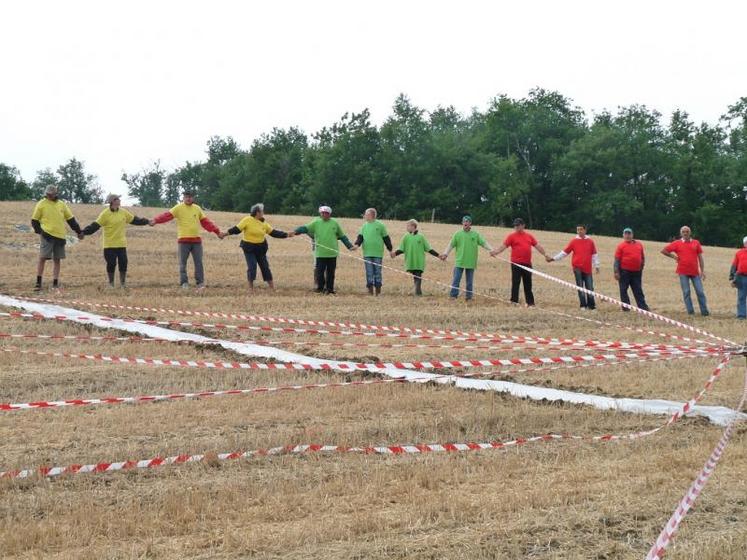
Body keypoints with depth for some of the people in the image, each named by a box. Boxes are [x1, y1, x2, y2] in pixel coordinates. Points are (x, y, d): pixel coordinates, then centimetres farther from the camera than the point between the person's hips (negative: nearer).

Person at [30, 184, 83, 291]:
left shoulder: (62, 204, 12)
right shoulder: (41, 204, 1)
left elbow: (70, 219, 18)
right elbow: (34, 220, 4)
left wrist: (79, 231, 16)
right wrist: (40, 231, -9)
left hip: (60, 236, 4)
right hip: (47, 235, -4)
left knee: (57, 260, 7)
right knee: (42, 258, -8)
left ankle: (55, 284, 13)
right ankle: (38, 283, -2)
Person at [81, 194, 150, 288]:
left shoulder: (123, 212, 5)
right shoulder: (105, 214, -12)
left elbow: (135, 220, 16)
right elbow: (95, 225, -15)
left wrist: (147, 221, 16)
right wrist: (84, 232, -25)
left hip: (121, 244, 4)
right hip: (109, 245, -4)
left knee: (123, 263, 1)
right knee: (111, 264, -2)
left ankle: (123, 283, 14)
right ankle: (111, 283, 15)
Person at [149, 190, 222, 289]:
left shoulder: (197, 209, 11)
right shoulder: (178, 208, -3)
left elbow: (205, 222, 17)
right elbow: (167, 215, -16)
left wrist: (216, 231, 14)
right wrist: (156, 220, -33)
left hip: (196, 240, 3)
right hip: (183, 240, -3)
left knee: (198, 262, 3)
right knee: (182, 263, 0)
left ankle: (200, 282, 10)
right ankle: (184, 283, 6)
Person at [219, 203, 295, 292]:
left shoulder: (264, 223, 3)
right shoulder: (247, 220, -12)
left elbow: (274, 232, 8)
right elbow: (237, 229, -15)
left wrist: (286, 235, 5)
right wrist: (226, 233, -25)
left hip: (261, 248, 5)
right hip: (249, 248, -5)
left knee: (265, 266, 7)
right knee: (252, 266, -12)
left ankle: (272, 287, 14)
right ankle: (251, 287, 4)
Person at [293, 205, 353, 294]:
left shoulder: (334, 223, 8)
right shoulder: (316, 223, 4)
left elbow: (342, 236, 15)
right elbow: (305, 228, -4)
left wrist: (350, 246, 14)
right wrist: (295, 231, -20)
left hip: (332, 253, 1)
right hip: (320, 253, -1)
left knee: (331, 272, 6)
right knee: (319, 271, -4)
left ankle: (329, 288, 16)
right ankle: (320, 288, 10)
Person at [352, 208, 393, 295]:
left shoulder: (380, 225, 0)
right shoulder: (364, 226, 12)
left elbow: (386, 238, 4)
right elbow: (360, 236, 7)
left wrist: (390, 250, 5)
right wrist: (357, 244, -12)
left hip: (378, 253, -3)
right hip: (367, 254, 3)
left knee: (377, 272, 1)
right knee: (369, 273, 3)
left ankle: (378, 292, 7)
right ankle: (370, 291, 7)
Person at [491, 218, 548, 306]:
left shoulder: (529, 236, 12)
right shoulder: (511, 236, 0)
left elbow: (537, 246, 17)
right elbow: (504, 246, -8)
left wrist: (545, 254, 12)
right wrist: (495, 252, -24)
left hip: (527, 264, 4)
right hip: (516, 264, -4)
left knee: (528, 284, 11)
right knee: (515, 282, -5)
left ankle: (530, 302, 18)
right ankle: (514, 301, -1)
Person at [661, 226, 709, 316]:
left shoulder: (696, 243, 8)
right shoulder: (677, 243, 5)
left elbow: (700, 257, 8)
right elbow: (663, 251, 8)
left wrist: (702, 270, 2)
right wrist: (673, 256, 3)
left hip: (695, 272, 1)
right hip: (683, 272, -1)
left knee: (700, 292, 0)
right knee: (686, 292, 1)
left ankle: (705, 312, 5)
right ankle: (690, 312, 6)